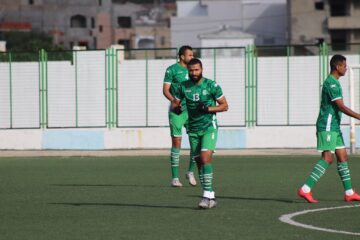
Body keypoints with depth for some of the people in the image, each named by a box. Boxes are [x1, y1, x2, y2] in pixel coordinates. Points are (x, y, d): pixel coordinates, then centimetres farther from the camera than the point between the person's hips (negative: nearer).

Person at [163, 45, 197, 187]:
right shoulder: (172, 70, -3)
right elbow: (165, 90, -6)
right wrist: (174, 101, -21)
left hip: (191, 110, 5)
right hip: (177, 111, -5)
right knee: (176, 142, -3)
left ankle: (191, 171, 11)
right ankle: (175, 177, 3)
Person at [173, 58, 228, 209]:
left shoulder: (211, 86, -7)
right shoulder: (184, 87, 5)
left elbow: (224, 106, -2)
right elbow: (175, 104, 15)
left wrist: (208, 109, -18)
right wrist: (177, 108, -10)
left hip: (209, 127, -5)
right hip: (193, 129, 5)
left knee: (205, 158, -20)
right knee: (199, 162, 5)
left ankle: (207, 195, -20)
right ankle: (210, 198, 12)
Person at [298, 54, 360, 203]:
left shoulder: (333, 82, 18)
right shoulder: (331, 83, -15)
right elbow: (341, 107, -22)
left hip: (333, 127, 10)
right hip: (327, 126, -10)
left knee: (343, 157, 8)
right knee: (327, 158, -14)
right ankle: (305, 189, -17)